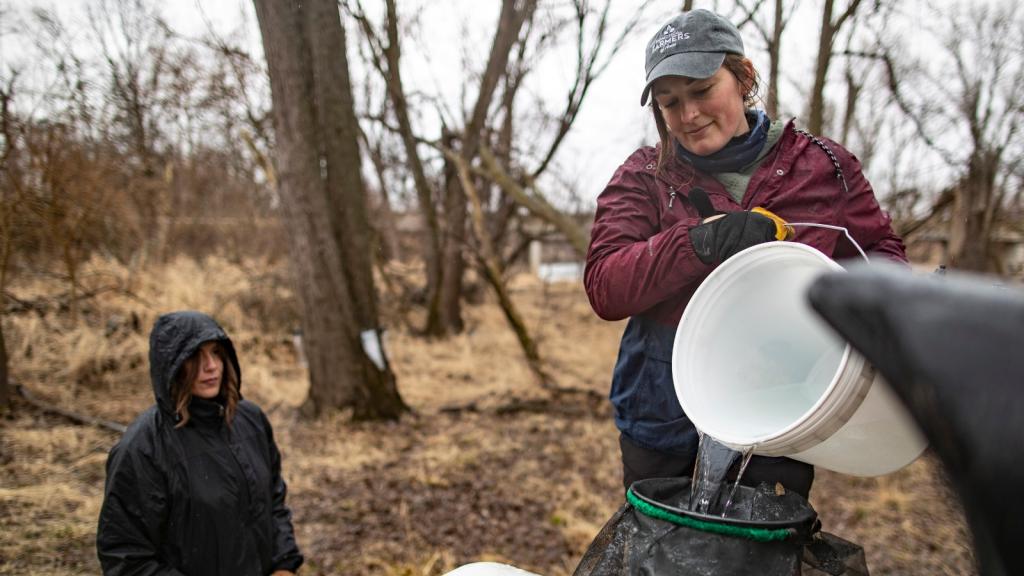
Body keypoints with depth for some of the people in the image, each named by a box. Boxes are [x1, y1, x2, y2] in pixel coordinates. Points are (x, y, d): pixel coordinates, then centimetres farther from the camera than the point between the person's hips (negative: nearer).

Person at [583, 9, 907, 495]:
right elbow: (603, 287, -11)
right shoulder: (644, 177, 0)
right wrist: (701, 242, -26)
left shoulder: (824, 166, 1)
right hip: (666, 425, 0)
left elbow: (880, 251, 11)